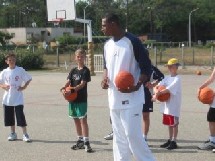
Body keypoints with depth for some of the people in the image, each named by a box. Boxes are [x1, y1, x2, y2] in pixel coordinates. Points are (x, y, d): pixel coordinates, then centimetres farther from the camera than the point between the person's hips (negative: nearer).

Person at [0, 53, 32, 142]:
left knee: (20, 116, -8)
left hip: (18, 98, -4)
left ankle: (25, 134, -2)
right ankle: (13, 133, 23)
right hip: (7, 98, 4)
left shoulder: (20, 70, -3)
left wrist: (24, 87, -7)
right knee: (9, 116, 9)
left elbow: (29, 79, 4)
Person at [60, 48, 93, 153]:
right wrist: (63, 89, -19)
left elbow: (82, 84, -16)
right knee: (76, 120, 13)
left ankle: (86, 142, -9)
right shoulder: (73, 71, 11)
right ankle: (80, 141, 24)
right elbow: (68, 82, 2)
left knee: (83, 120, -9)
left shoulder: (85, 70, -6)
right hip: (72, 99, 6)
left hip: (81, 99, -6)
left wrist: (71, 90, -28)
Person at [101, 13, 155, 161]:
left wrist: (137, 86, -25)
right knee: (119, 137, 12)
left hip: (131, 99, -7)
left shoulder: (132, 41, -13)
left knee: (133, 135, -9)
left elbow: (146, 67, -11)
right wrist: (105, 78, 2)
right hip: (114, 99, 8)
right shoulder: (107, 45, 10)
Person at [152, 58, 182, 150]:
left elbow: (169, 89, -21)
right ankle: (170, 140, 23)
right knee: (169, 123, 14)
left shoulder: (177, 79, -10)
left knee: (174, 123, 0)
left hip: (174, 104, -7)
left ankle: (174, 142, 5)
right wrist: (156, 92, -19)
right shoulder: (167, 78, 12)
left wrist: (158, 93, -22)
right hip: (166, 104, 7)